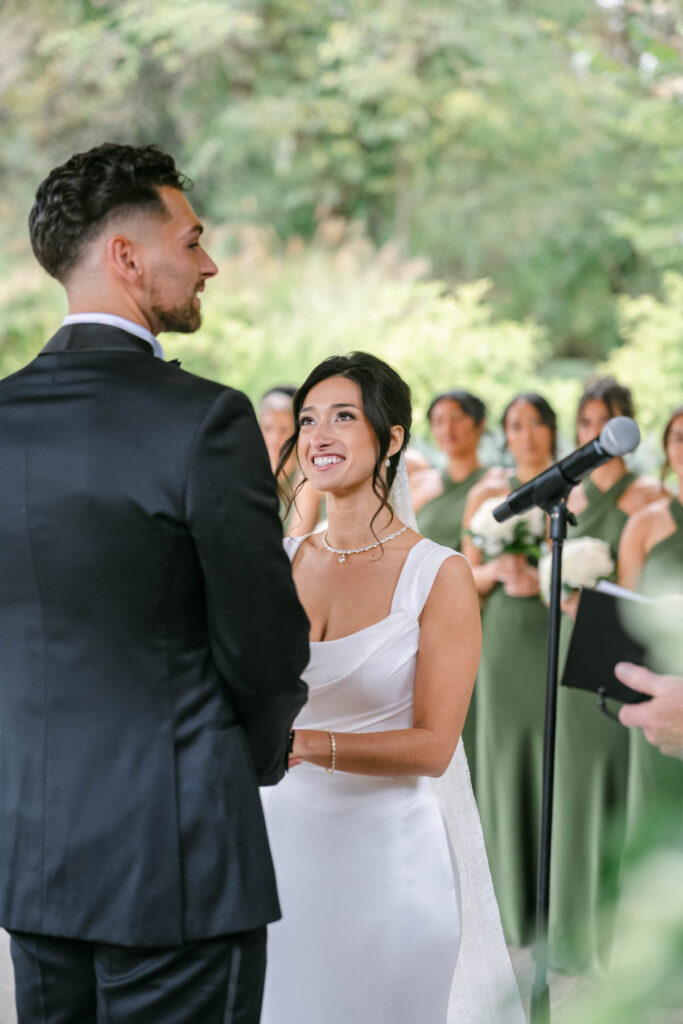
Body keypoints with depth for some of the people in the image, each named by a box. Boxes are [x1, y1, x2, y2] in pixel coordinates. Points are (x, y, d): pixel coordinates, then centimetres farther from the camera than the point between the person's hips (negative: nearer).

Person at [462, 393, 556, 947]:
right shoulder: (487, 494, 9)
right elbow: (468, 576, 12)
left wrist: (540, 579, -14)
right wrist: (498, 570, -9)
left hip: (559, 633, -2)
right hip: (505, 635, 2)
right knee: (506, 757, 1)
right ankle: (515, 905, 10)